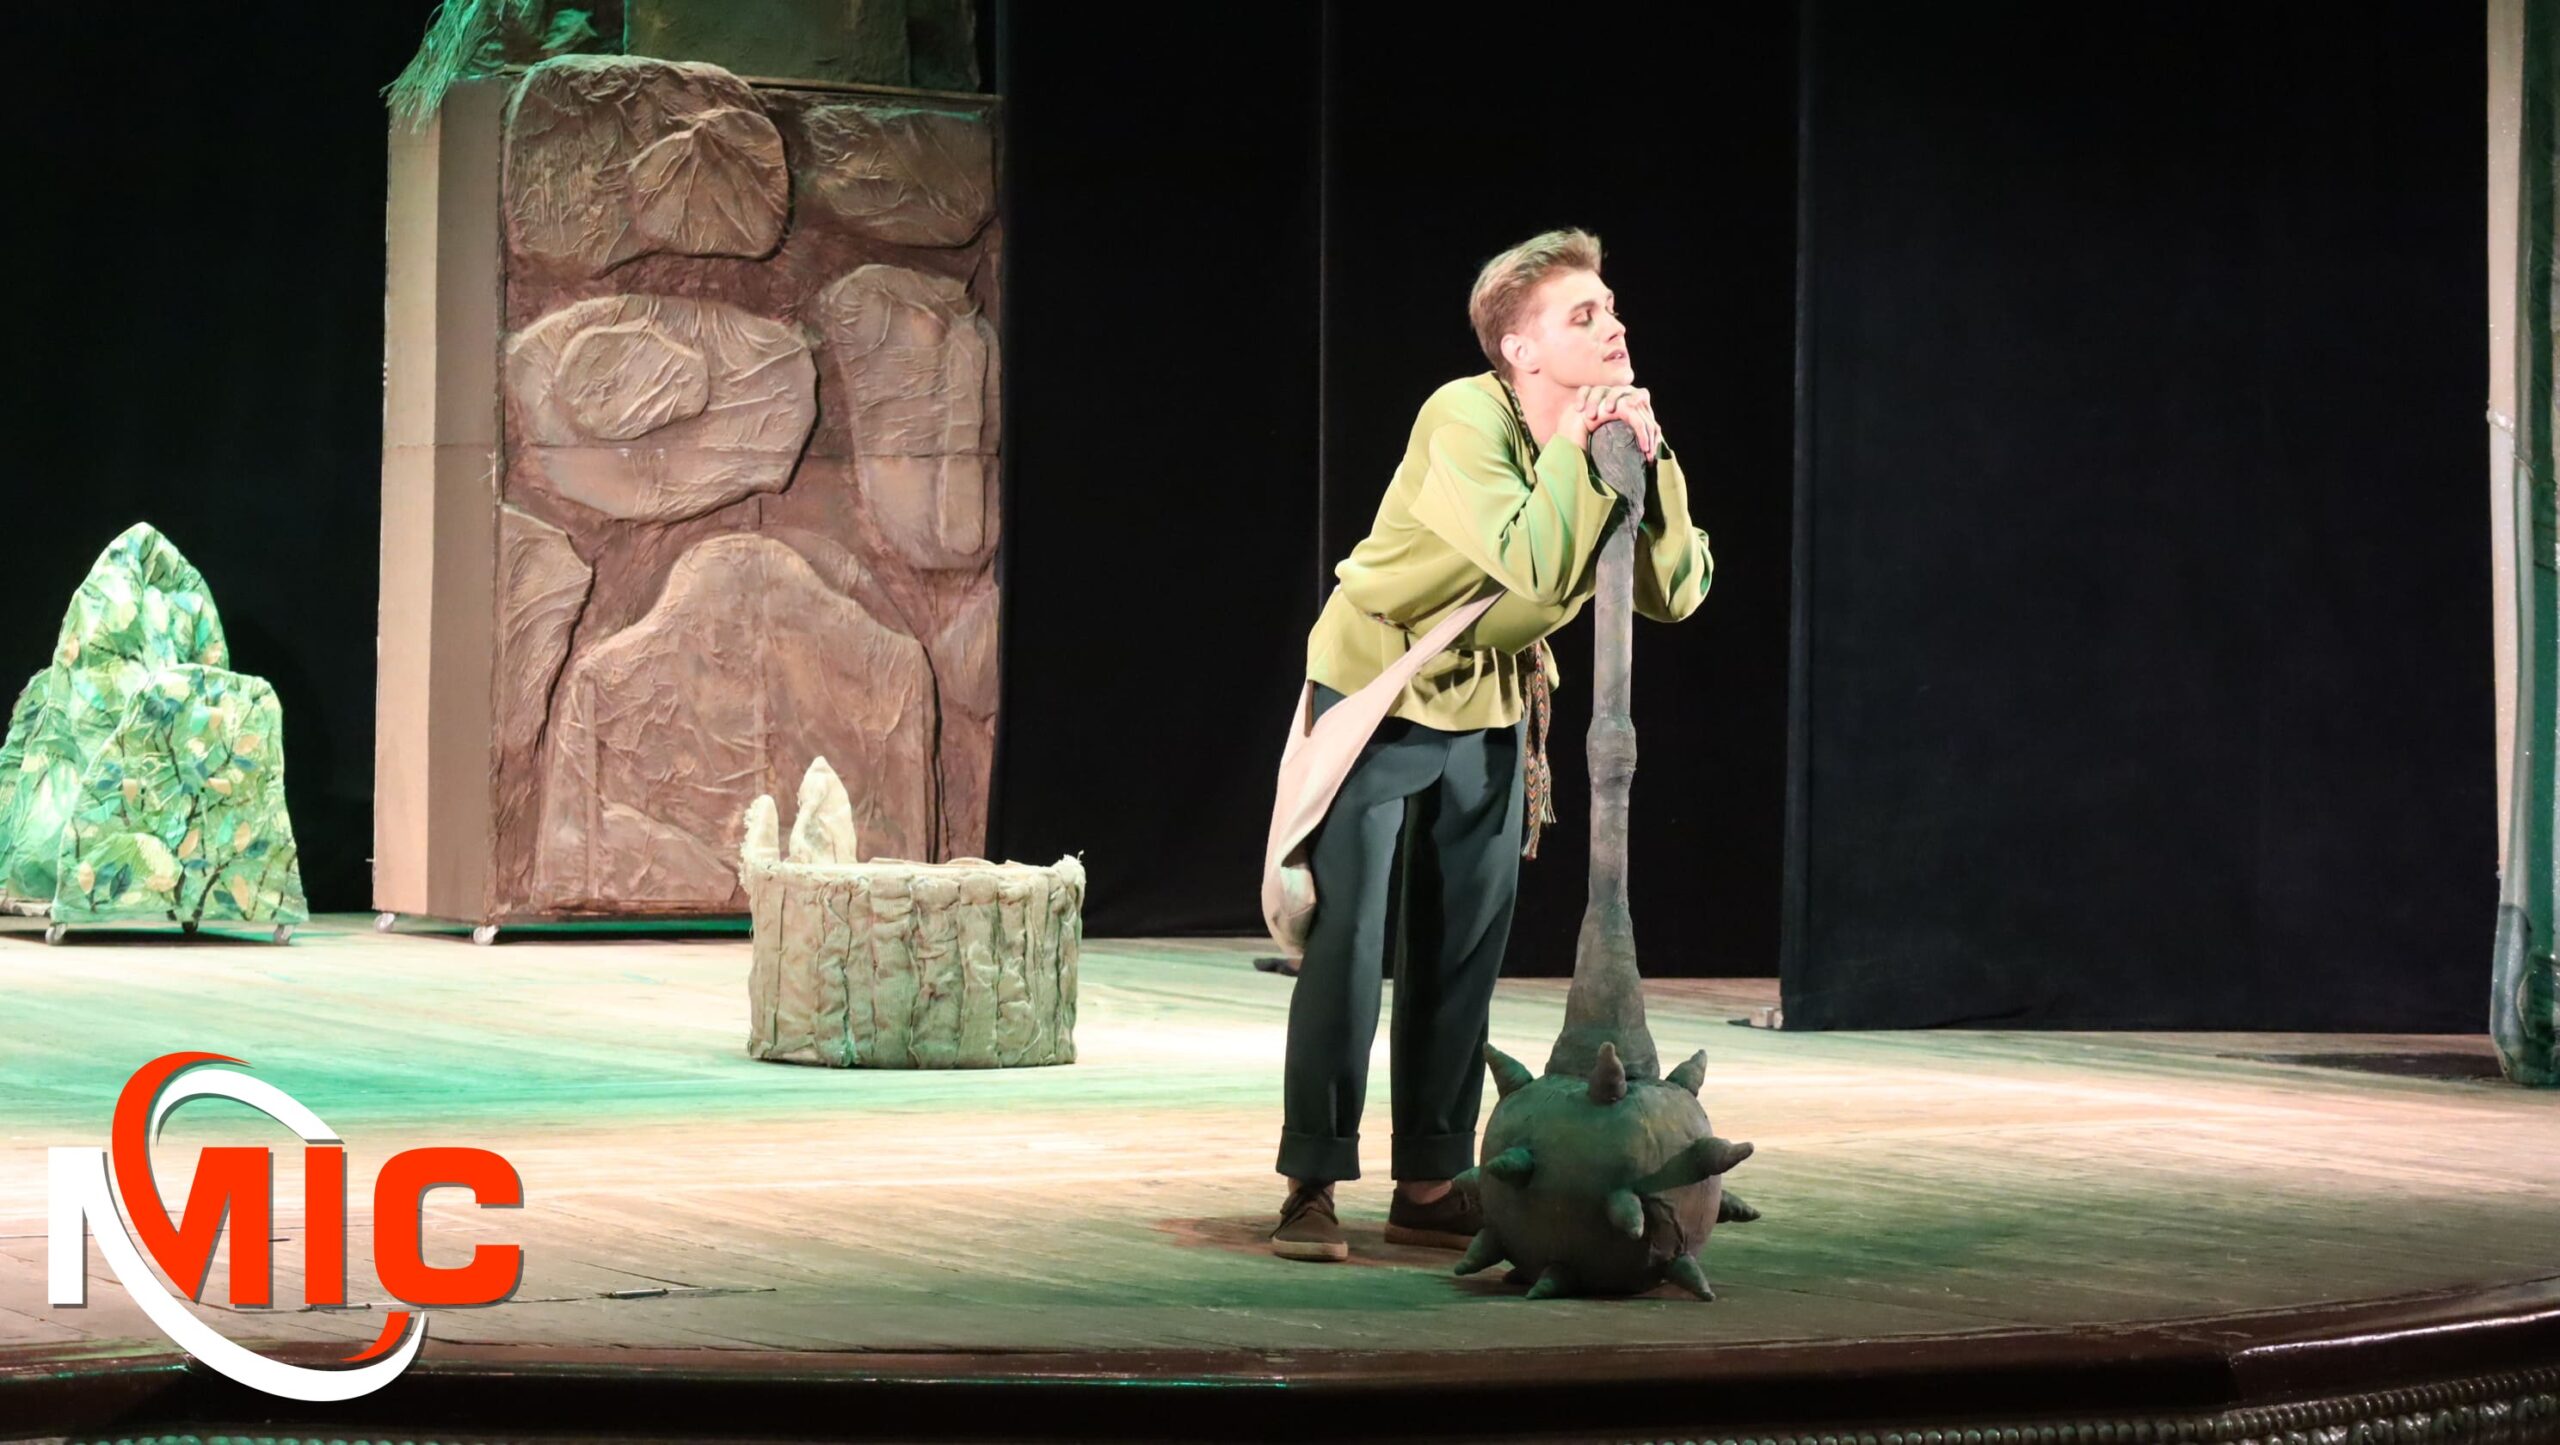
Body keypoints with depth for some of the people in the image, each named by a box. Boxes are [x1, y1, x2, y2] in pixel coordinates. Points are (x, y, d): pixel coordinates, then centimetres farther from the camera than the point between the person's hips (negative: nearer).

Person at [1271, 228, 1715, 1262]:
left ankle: (1431, 1185, 16)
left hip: (1490, 708, 6)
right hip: (1376, 691, -6)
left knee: (1465, 949, 8)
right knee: (1350, 938, -8)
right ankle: (1311, 1187, -1)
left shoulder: (1614, 436, -7)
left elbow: (1677, 594, -15)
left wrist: (1649, 462, -25)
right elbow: (1537, 565, -40)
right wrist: (1577, 445, -32)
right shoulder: (1465, 421, -27)